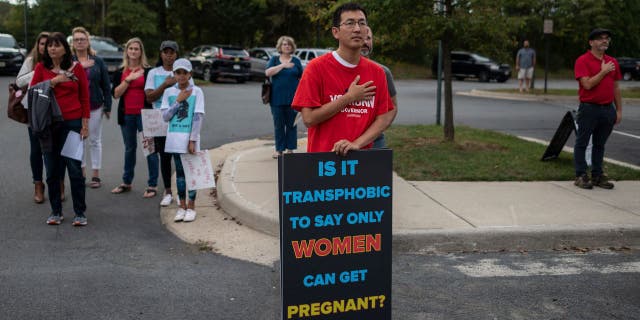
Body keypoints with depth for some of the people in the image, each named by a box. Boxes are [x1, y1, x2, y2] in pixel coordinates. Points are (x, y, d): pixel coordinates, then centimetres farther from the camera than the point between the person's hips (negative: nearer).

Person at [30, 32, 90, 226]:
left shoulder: (76, 68, 2)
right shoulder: (41, 68, 7)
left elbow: (85, 97, 3)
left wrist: (85, 124, -1)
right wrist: (53, 81, -13)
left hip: (72, 123, -2)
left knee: (75, 169, -2)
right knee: (52, 170, 7)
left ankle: (80, 213, 7)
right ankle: (56, 212, 19)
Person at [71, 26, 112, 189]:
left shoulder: (97, 61, 2)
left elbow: (106, 85, 4)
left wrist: (107, 107, 0)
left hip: (95, 107, 0)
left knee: (95, 140, 6)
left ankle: (95, 175, 14)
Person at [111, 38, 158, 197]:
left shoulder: (148, 71, 1)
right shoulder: (120, 72, 9)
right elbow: (116, 94, -1)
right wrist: (128, 79, -11)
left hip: (144, 114, -3)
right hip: (126, 115, 4)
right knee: (129, 148, 14)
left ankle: (152, 185, 0)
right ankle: (126, 182, 24)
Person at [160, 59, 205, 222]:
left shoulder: (196, 92, -2)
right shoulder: (169, 92, 6)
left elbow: (198, 117, -6)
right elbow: (165, 116, 0)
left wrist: (192, 140, -11)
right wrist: (178, 100, -9)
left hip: (190, 137, -3)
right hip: (174, 138, 3)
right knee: (180, 172, 9)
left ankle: (191, 207, 11)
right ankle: (182, 206, 17)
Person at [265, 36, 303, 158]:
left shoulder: (296, 61, 8)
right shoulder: (274, 60, 7)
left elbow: (301, 78, 8)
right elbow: (268, 72, -10)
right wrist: (282, 65, -20)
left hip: (292, 98, 0)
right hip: (277, 98, 0)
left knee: (291, 124, 3)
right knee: (278, 125, 5)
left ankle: (290, 148, 12)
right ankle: (279, 149, 12)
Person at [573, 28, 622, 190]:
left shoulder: (612, 62, 11)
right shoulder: (583, 61, -8)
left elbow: (616, 88, 13)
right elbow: (588, 84, -18)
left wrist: (619, 110, 10)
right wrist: (603, 71, -13)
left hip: (608, 109, 6)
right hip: (589, 108, -6)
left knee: (600, 144, 13)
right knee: (582, 143, 2)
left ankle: (597, 175, 20)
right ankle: (581, 176, 8)